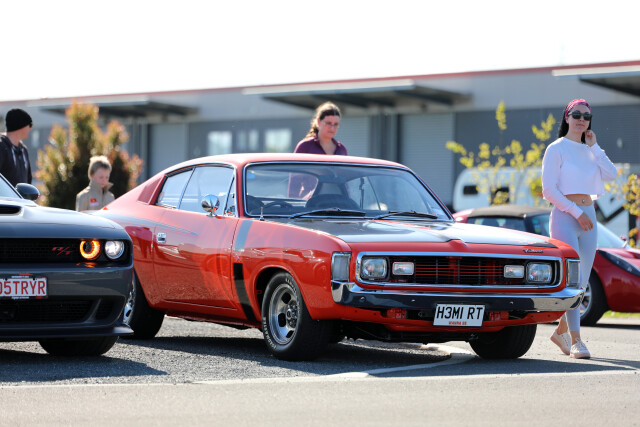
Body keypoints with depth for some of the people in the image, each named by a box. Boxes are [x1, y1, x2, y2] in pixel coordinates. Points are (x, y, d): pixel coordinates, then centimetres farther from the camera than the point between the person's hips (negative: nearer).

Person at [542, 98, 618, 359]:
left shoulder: (589, 150, 16)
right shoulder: (557, 149, -2)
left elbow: (611, 175, 0)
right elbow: (549, 189, -9)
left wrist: (594, 146, -1)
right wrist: (576, 212, -14)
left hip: (588, 217, 6)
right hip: (564, 217, -6)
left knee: (581, 282, 8)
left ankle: (561, 331, 25)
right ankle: (575, 341, -19)